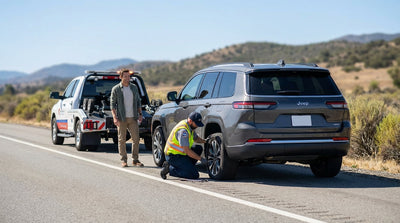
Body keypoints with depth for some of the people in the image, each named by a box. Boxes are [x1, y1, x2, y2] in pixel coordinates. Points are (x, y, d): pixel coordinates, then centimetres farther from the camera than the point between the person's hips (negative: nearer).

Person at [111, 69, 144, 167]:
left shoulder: (134, 87, 11)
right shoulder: (116, 89, 0)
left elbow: (138, 101, 18)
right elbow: (113, 104, -2)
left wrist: (140, 114, 9)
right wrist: (115, 117, -12)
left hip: (133, 118, 3)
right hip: (121, 118, -3)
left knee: (136, 138, 0)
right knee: (122, 140, 0)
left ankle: (135, 160, 7)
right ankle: (124, 160, 7)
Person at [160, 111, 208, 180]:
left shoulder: (189, 126, 6)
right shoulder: (183, 130, -24)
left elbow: (196, 138, 25)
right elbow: (187, 151, -25)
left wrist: (205, 141, 8)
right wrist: (200, 159, -18)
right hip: (173, 156, -10)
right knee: (194, 175, -15)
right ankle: (170, 169, -8)